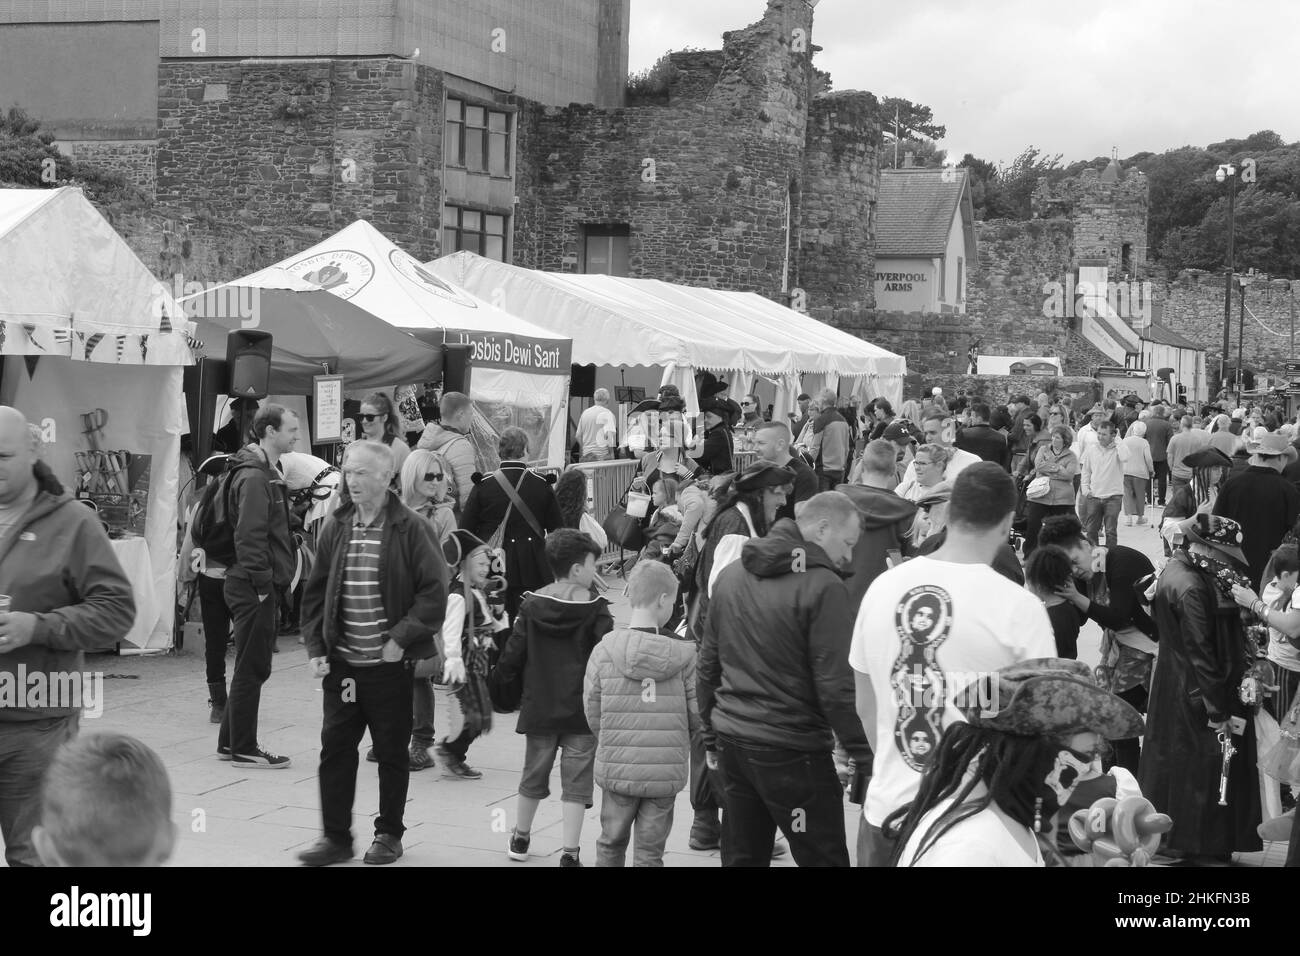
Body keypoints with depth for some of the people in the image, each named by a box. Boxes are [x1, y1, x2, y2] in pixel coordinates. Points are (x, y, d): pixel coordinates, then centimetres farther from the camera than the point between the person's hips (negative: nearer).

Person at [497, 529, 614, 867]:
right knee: (576, 782, 3)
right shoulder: (595, 609, -11)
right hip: (582, 710, -3)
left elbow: (513, 655, -2)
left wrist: (499, 678, 15)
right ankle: (570, 854, 0)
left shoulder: (531, 605, -3)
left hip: (539, 709, 3)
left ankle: (520, 839, 35)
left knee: (533, 776, 19)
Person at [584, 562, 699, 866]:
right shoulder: (685, 654, -9)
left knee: (611, 843, 18)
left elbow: (593, 715, -3)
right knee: (650, 851, 9)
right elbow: (697, 715, -6)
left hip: (616, 767, 1)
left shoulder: (604, 650, -8)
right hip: (667, 771, -1)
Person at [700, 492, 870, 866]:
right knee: (824, 857, 2)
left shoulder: (730, 576, 7)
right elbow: (835, 689, -17)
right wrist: (868, 758, -11)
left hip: (731, 746, 7)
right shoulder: (823, 586, -14)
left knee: (741, 858, 14)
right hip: (792, 751, -7)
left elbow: (708, 664, 13)